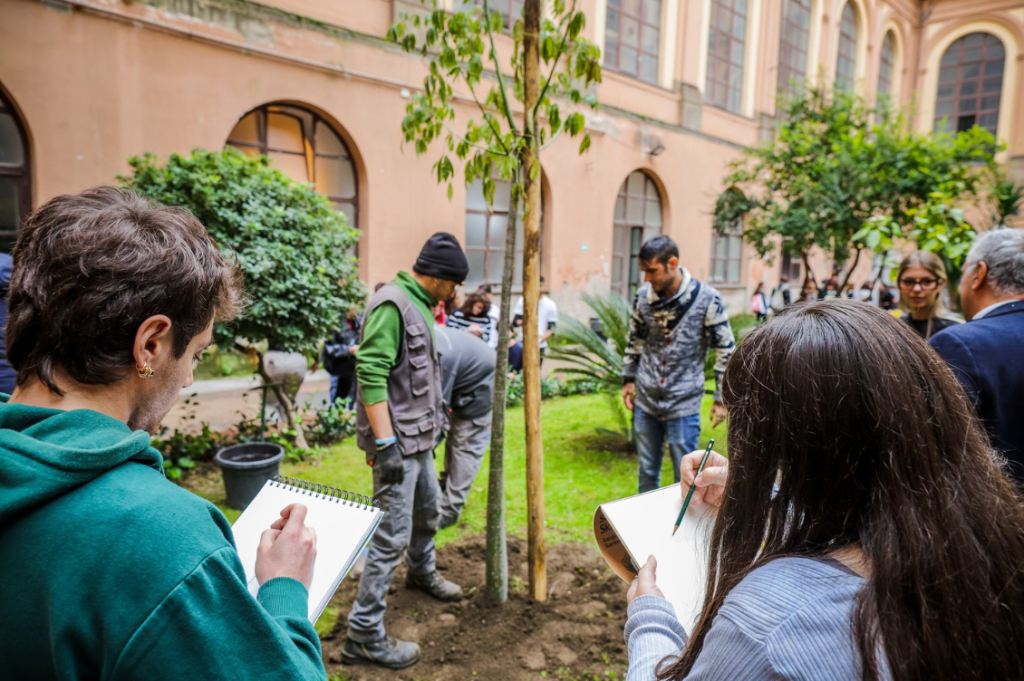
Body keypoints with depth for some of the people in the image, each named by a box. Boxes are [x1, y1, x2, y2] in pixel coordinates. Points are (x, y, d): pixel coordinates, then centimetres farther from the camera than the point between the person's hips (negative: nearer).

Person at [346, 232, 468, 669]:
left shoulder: (420, 306, 12)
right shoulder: (392, 305, -19)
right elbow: (370, 375, -25)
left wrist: (436, 414, 22)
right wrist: (386, 443, -26)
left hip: (419, 438, 10)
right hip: (397, 442, -10)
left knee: (428, 511, 26)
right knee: (393, 535, -4)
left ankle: (422, 573, 52)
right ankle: (364, 635, 9)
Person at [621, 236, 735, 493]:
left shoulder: (707, 299, -14)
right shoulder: (643, 295, -2)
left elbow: (726, 350, -7)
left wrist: (722, 398, -5)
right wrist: (629, 379, 12)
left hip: (684, 405, -4)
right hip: (645, 402, 4)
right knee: (647, 473, 17)